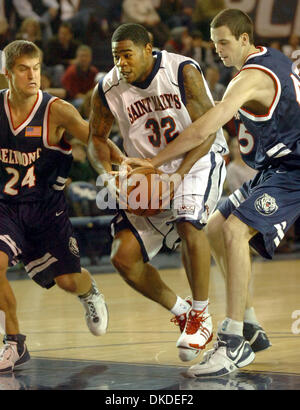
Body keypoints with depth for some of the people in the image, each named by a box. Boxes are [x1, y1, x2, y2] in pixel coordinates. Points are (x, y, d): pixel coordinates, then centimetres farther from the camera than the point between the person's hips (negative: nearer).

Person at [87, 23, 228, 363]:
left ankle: (201, 315, -16)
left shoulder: (183, 72, -19)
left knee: (188, 222, -34)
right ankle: (181, 312, 13)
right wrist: (108, 173, -13)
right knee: (123, 257, -8)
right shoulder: (108, 90, -9)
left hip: (198, 162, -4)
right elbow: (96, 138, 7)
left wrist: (178, 174, -28)